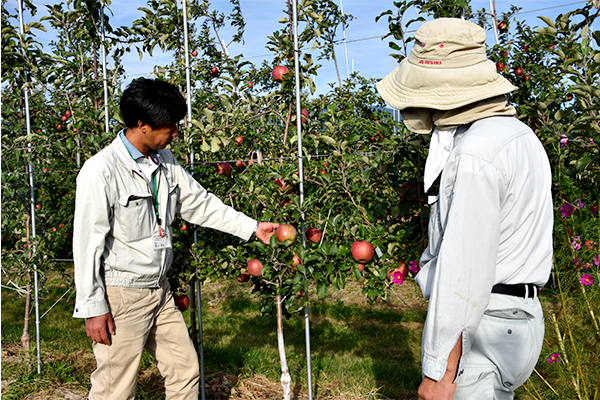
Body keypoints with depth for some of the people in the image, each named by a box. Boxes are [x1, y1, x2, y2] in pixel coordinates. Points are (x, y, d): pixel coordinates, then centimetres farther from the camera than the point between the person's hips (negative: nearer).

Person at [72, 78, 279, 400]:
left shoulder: (164, 162, 5)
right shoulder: (101, 171, -17)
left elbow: (200, 204, 14)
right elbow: (87, 244, -16)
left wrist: (252, 227, 12)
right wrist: (93, 308, -15)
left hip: (159, 291, 8)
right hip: (120, 297, -7)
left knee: (186, 370, 16)